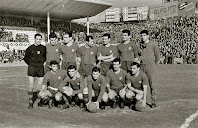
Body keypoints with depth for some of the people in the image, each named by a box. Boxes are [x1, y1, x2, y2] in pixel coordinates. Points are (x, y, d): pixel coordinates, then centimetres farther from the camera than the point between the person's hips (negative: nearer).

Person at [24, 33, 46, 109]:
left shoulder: (43, 48, 4)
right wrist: (31, 64, 4)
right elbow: (25, 58, 9)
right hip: (32, 68, -2)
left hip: (41, 68, 2)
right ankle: (30, 102, 2)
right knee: (31, 85, -5)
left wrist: (42, 62, 9)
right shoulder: (30, 48, -3)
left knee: (40, 84, 4)